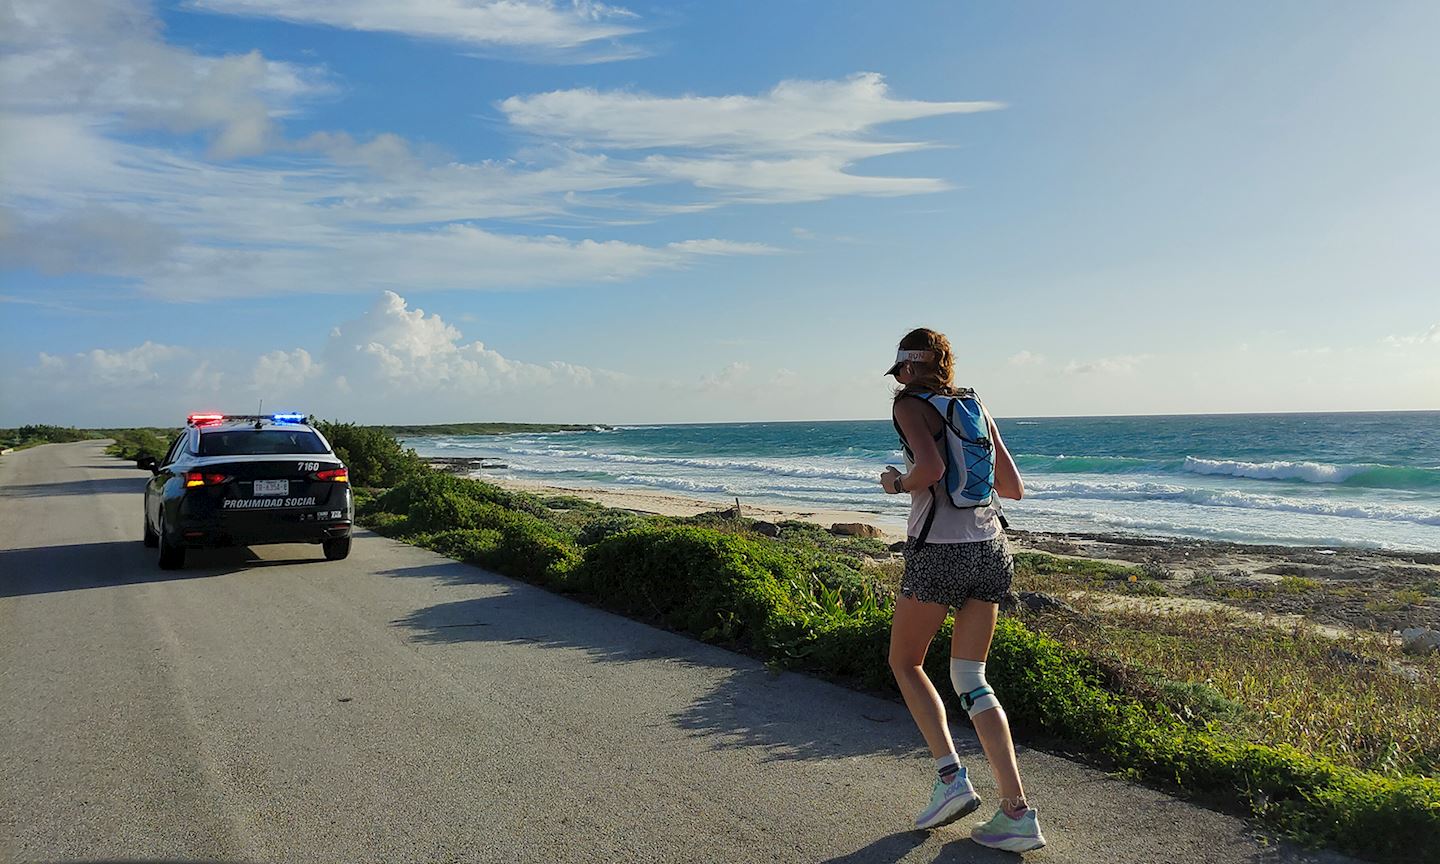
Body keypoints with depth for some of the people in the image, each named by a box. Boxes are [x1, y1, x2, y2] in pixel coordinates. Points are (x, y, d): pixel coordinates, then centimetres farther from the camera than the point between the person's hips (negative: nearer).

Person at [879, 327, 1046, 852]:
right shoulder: (975, 407, 15)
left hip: (938, 552, -6)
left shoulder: (910, 404, -4)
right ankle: (1018, 813, 5)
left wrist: (897, 483, -2)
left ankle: (951, 777, 2)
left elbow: (931, 468, -22)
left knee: (904, 663, 15)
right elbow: (1013, 488, 16)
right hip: (991, 550, 6)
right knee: (970, 679, 11)